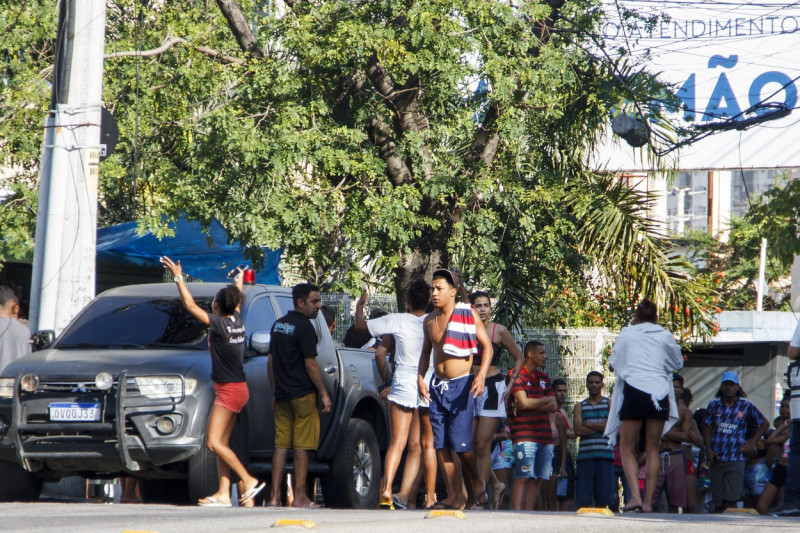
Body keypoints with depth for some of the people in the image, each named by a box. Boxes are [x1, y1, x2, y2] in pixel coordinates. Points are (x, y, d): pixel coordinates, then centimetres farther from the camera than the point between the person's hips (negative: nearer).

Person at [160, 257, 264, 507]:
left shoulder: (219, 324, -16)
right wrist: (239, 280, 47)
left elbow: (190, 305, -17)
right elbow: (238, 300, 28)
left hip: (229, 390, -9)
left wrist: (178, 277, -9)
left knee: (214, 442, -9)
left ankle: (249, 481, -11)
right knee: (221, 443, 7)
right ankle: (223, 494, 2)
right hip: (237, 390, 9)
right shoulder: (237, 322, 6)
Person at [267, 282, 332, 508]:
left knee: (281, 445, 7)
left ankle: (274, 496, 3)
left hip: (282, 395, 7)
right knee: (302, 446, -3)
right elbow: (310, 364, -15)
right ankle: (299, 497, -3)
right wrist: (323, 393, -9)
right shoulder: (304, 326, -12)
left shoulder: (278, 324, 13)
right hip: (302, 394, -7)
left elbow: (271, 361, 17)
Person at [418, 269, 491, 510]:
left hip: (461, 384, -6)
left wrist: (481, 375, -20)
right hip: (437, 385, 6)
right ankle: (452, 495, 6)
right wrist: (420, 378, 4)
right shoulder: (430, 320, 11)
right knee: (440, 444, 1)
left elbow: (487, 346, -6)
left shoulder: (468, 315, -5)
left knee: (460, 444, -11)